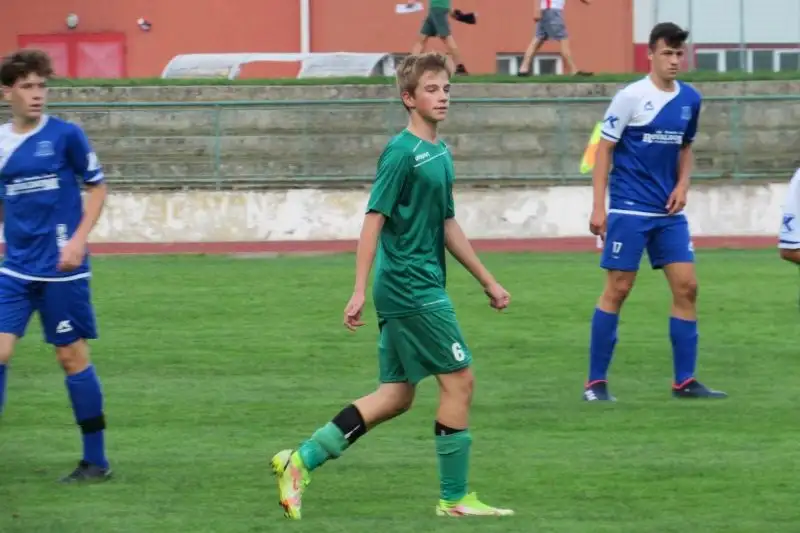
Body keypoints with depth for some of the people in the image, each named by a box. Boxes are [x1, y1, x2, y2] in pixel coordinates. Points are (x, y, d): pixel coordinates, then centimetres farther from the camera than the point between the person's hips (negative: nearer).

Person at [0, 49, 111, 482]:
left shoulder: (65, 135, -6)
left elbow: (97, 187, 0)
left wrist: (79, 239, -11)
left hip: (61, 268, -4)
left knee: (71, 356, 1)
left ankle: (96, 460, 12)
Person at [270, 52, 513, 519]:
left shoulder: (441, 153, 14)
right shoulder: (402, 152, -12)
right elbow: (375, 219, -15)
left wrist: (488, 282, 24)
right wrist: (360, 291, -19)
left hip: (422, 286, 9)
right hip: (411, 288, -9)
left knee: (397, 396, 9)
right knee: (459, 379, -5)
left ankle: (300, 461, 10)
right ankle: (455, 498, 4)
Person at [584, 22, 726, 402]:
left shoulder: (690, 99, 6)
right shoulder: (630, 97, -10)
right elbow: (604, 149, -7)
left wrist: (682, 185, 3)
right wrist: (598, 207, -12)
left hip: (668, 212, 5)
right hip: (629, 210, -5)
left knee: (686, 287, 0)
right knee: (617, 290, -3)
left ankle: (684, 381, 7)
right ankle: (596, 382, 4)